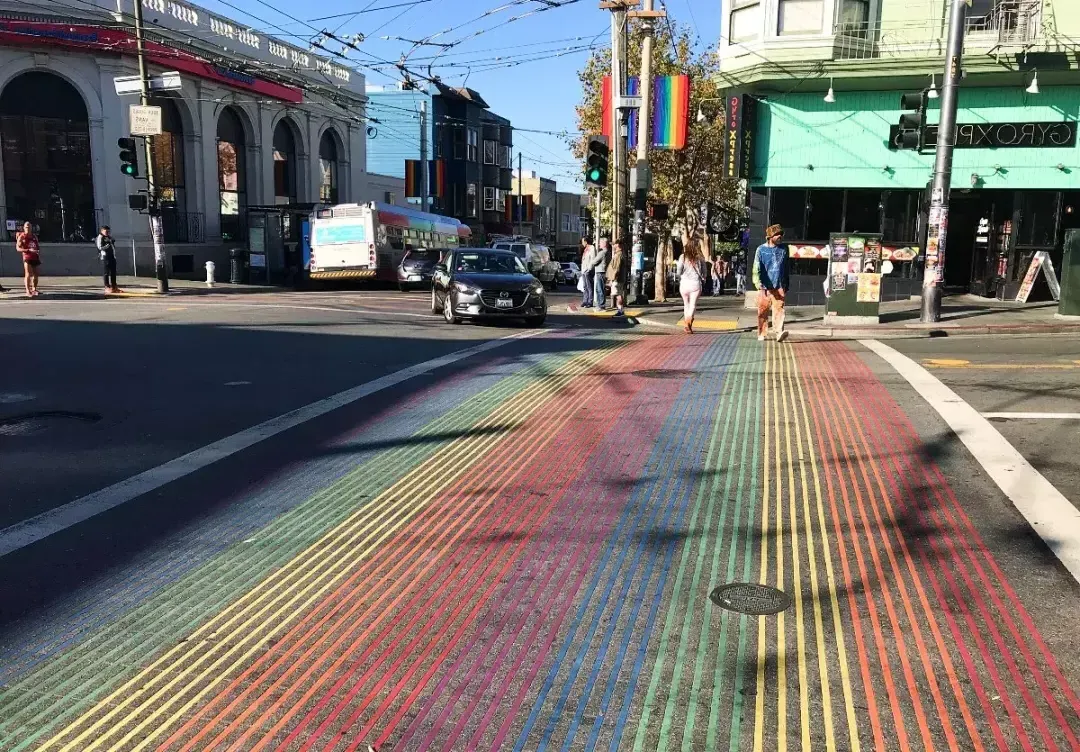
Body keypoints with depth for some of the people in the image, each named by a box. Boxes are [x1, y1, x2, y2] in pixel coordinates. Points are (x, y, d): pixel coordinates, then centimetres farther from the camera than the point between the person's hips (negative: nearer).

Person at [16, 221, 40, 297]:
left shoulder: (34, 236, 13)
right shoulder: (21, 236, -4)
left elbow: (38, 246, 27)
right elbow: (18, 248, -11)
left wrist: (39, 251, 8)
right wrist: (29, 250, -23)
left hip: (35, 257, 6)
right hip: (27, 257, -6)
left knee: (35, 274, 12)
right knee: (28, 274, -15)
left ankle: (34, 289, 27)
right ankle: (28, 291, -17)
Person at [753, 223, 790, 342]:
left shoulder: (783, 249, 10)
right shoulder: (761, 249, 1)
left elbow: (786, 269, 18)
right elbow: (756, 269, -5)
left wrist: (786, 286, 18)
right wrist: (759, 284, -18)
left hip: (779, 287, 1)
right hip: (765, 287, -1)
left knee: (779, 309, -11)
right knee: (763, 311, 5)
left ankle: (779, 333, -20)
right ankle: (761, 334, 17)